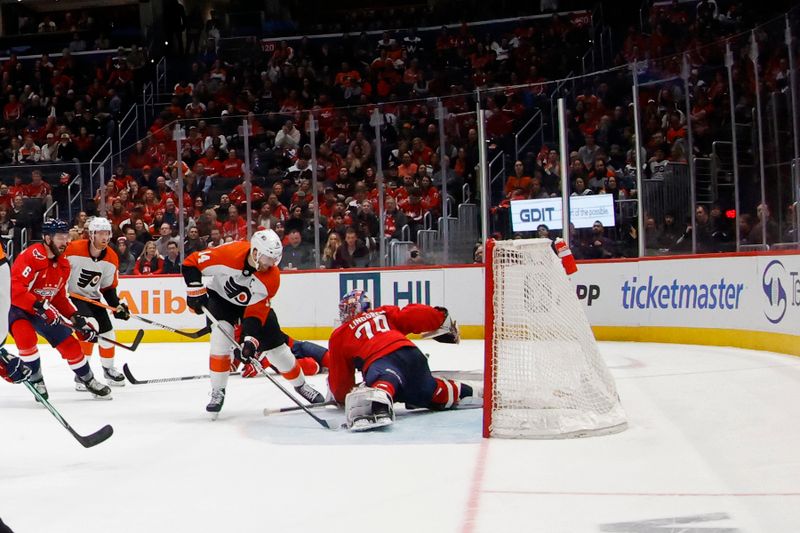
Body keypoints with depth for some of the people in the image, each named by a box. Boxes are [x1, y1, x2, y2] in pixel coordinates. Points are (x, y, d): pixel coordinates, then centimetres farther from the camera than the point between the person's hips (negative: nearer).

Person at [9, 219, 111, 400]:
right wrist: (41, 306, -36)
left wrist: (76, 317, -2)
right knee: (26, 337, -32)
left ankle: (89, 381, 23)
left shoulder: (64, 265, 1)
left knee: (69, 344, 4)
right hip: (16, 306, -7)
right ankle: (37, 381, -11)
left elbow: (59, 297, 10)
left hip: (44, 310, 7)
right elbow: (14, 289, -32)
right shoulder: (32, 256, -26)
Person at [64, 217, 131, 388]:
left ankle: (108, 369, 32)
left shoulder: (111, 258, -5)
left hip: (92, 298, 6)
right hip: (71, 296, -6)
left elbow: (108, 288, 4)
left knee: (107, 333, 7)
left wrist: (118, 306, -8)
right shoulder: (74, 249, -23)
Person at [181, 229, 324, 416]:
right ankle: (217, 392, -10)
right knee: (221, 336, -26)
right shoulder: (229, 253, -35)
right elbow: (191, 263, -25)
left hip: (255, 304, 2)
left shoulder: (272, 277, -25)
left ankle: (301, 385, 26)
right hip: (220, 297, -2)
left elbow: (256, 312, -22)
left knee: (276, 347, 2)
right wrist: (196, 292, -27)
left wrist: (251, 340, -32)